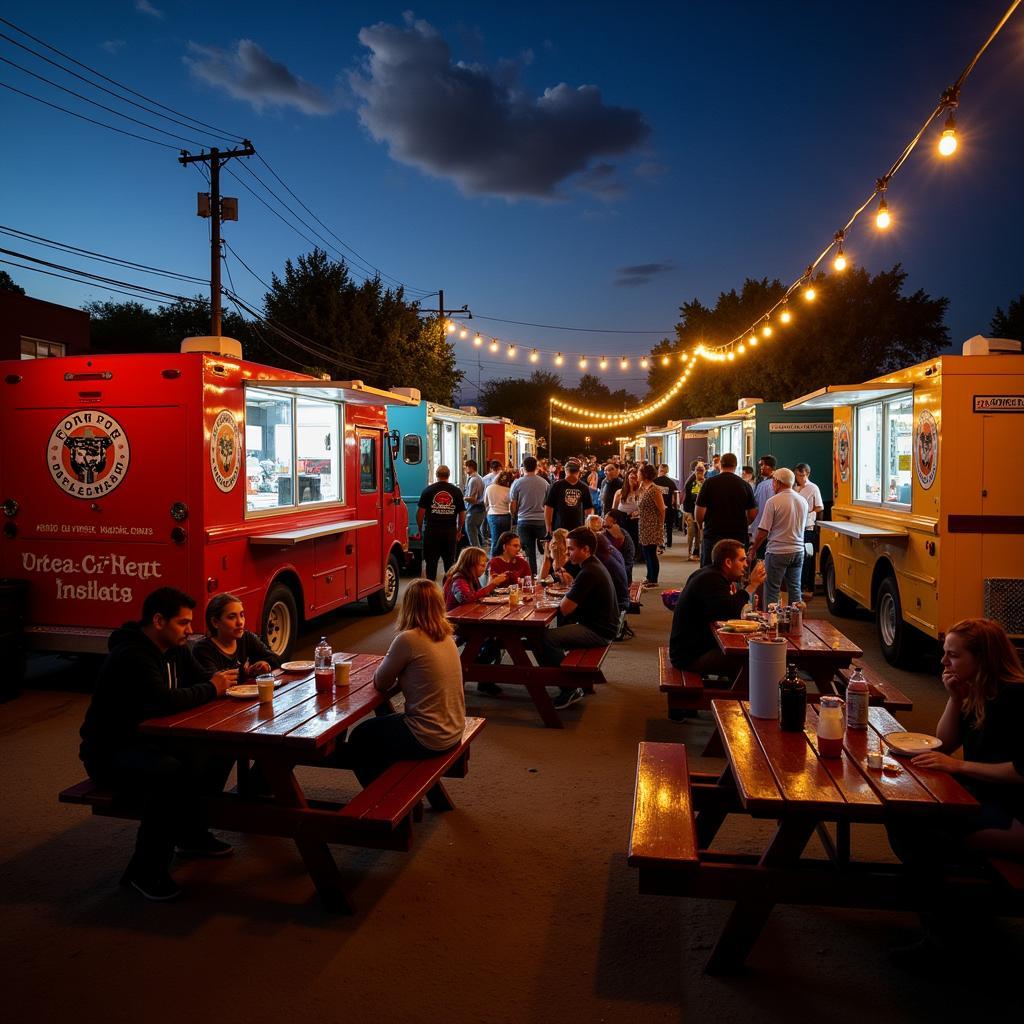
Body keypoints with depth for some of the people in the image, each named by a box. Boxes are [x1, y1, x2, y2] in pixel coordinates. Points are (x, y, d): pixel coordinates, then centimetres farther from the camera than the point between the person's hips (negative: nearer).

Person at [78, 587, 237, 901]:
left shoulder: (176, 648, 3)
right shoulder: (130, 657, -27)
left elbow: (200, 678, 7)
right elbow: (164, 701, -38)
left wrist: (232, 675, -14)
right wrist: (212, 689, -25)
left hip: (151, 740, 9)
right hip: (110, 753, -9)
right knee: (171, 773, -35)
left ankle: (191, 831, 15)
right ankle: (145, 871, -17)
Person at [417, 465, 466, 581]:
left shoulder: (428, 490, -1)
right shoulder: (456, 491, 4)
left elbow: (420, 512, -3)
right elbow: (462, 514, 6)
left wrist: (420, 529, 9)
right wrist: (459, 530, 18)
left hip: (431, 531, -2)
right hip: (450, 531, 2)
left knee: (431, 562, 4)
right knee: (450, 562, 11)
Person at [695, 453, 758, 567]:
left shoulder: (709, 483, -6)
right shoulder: (745, 485, 0)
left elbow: (699, 511, -7)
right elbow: (752, 514, 4)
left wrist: (701, 526, 12)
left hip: (712, 535, -2)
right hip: (738, 536, 2)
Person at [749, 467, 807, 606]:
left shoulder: (773, 501, -12)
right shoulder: (803, 501, 6)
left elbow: (763, 531, -12)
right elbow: (801, 527, 16)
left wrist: (753, 549, -1)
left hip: (777, 552, -6)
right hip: (798, 551, 6)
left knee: (771, 590, 2)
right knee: (795, 589, 13)